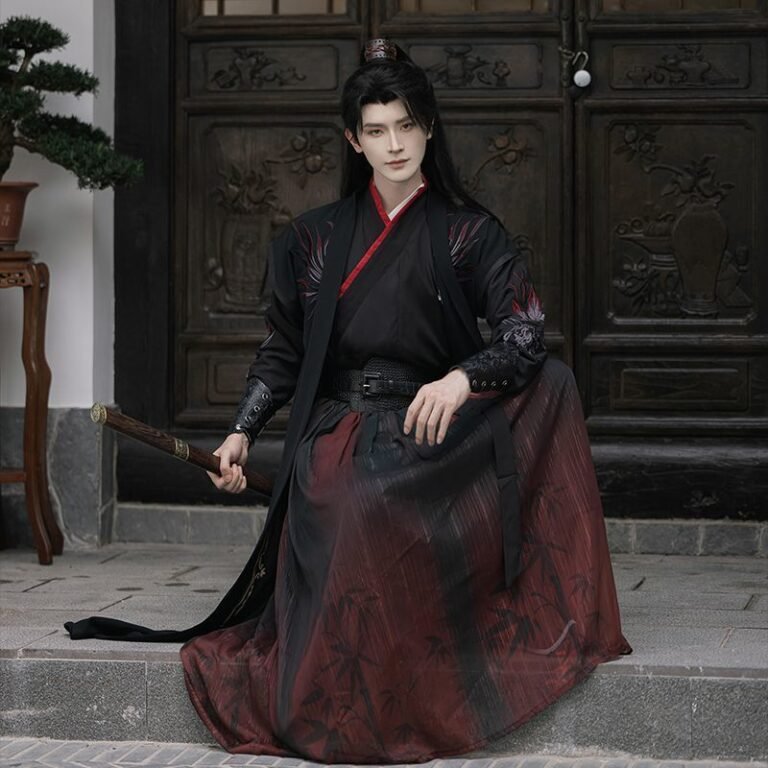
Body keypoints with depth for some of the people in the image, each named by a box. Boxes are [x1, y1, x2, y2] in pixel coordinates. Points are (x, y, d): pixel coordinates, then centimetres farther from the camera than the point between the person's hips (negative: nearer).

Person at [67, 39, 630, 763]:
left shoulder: (468, 233, 7)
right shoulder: (318, 238, 15)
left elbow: (524, 336, -5)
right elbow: (283, 350, 20)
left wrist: (463, 378, -24)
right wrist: (241, 432, 7)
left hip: (432, 431, 0)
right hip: (338, 438, 0)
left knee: (547, 381, -32)